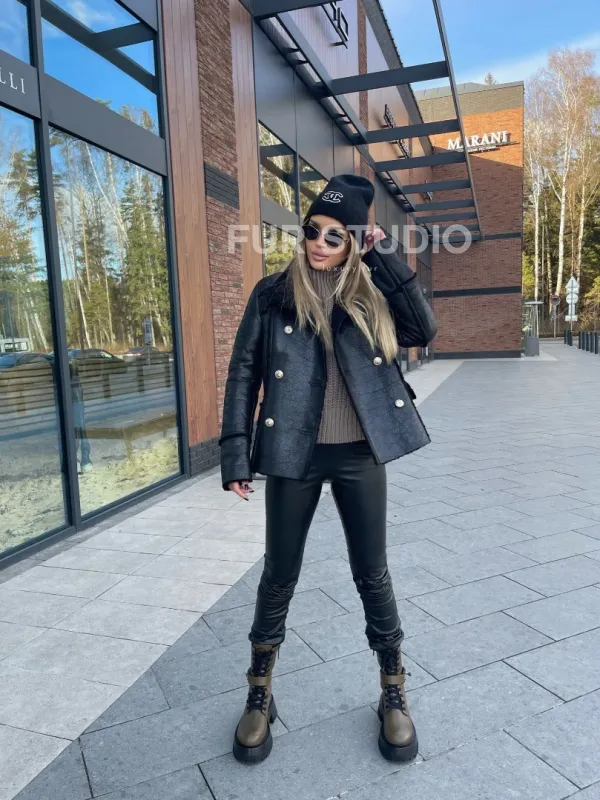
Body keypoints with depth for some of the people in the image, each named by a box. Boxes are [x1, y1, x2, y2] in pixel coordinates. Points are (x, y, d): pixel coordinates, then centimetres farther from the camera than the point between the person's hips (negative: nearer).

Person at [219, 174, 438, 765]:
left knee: (372, 574, 12)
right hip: (293, 455, 0)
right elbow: (244, 372, -1)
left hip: (360, 455, 1)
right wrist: (235, 450, -8)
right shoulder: (273, 293, 1)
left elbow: (423, 331, -8)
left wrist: (386, 258, -8)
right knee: (279, 576, 11)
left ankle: (393, 695, 33)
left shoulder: (369, 292, 5)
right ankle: (259, 695, 33)